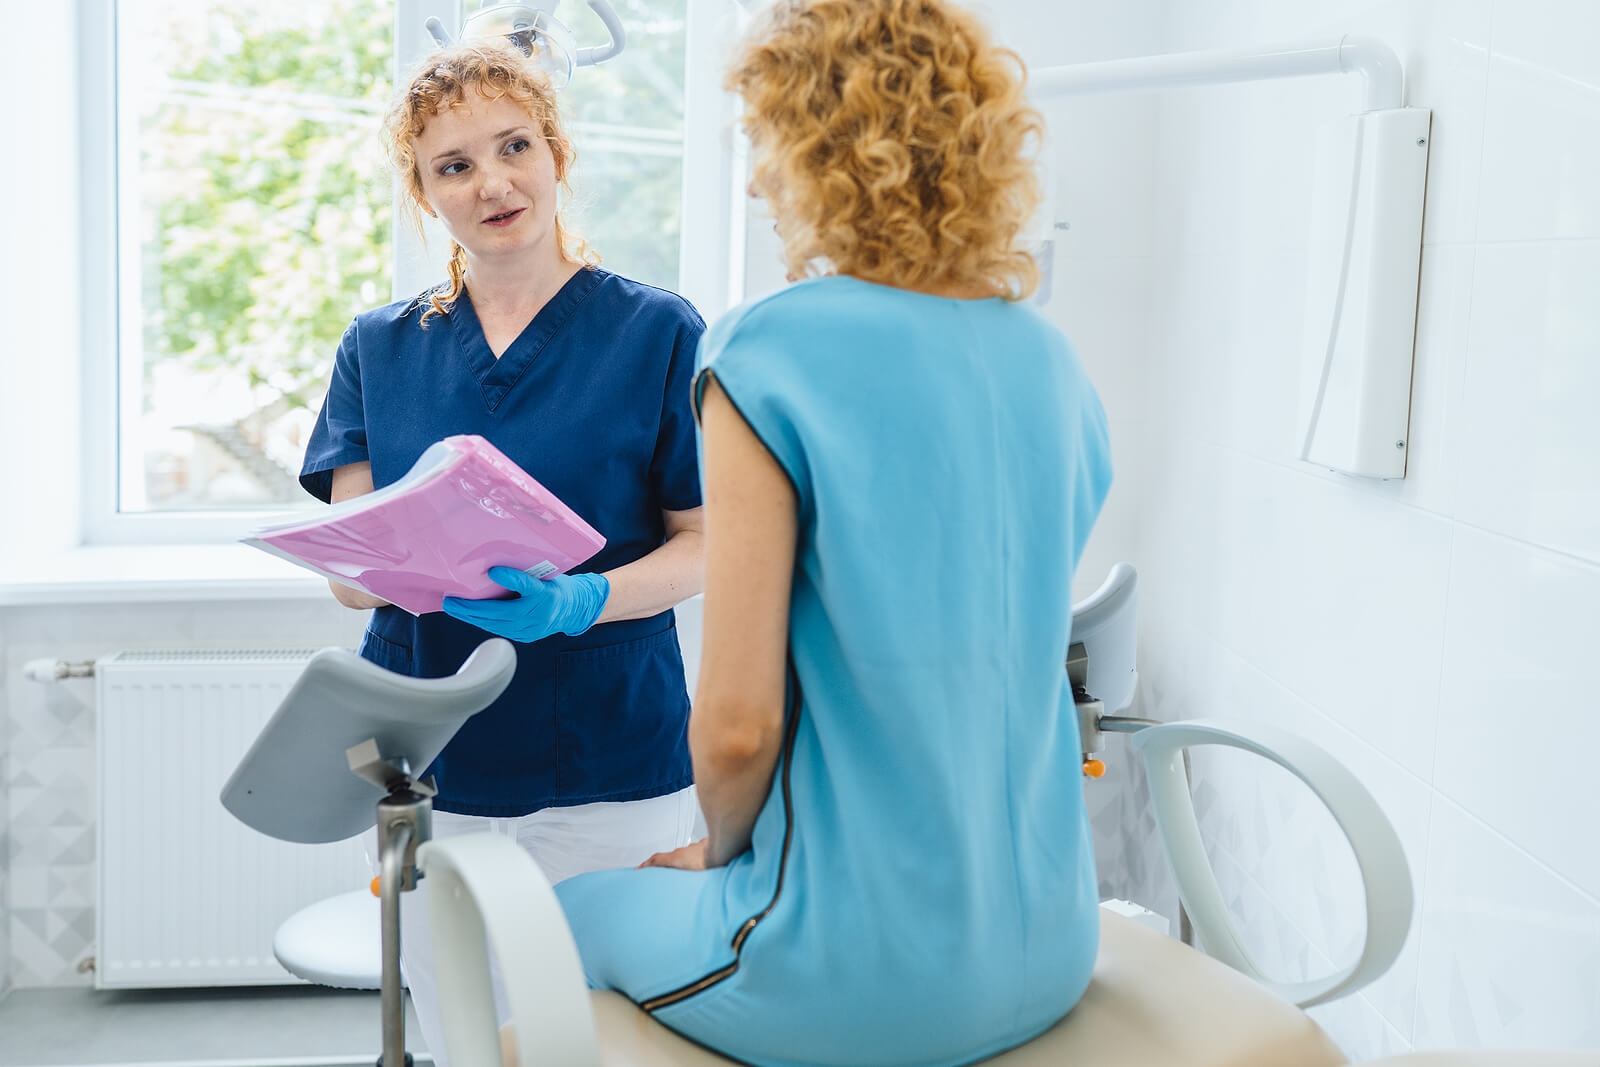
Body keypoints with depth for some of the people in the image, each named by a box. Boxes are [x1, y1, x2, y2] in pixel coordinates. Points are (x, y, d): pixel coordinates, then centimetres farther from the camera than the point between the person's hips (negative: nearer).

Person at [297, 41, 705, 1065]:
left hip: (608, 762, -2)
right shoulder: (379, 348, 9)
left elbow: (701, 546, -2)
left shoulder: (658, 331, -1)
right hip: (430, 764, 3)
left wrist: (578, 601, -22)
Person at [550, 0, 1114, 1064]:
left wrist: (718, 852, 3)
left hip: (855, 977, -7)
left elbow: (738, 724, -20)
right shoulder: (1053, 360, 3)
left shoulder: (772, 351, -17)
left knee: (575, 909, 23)